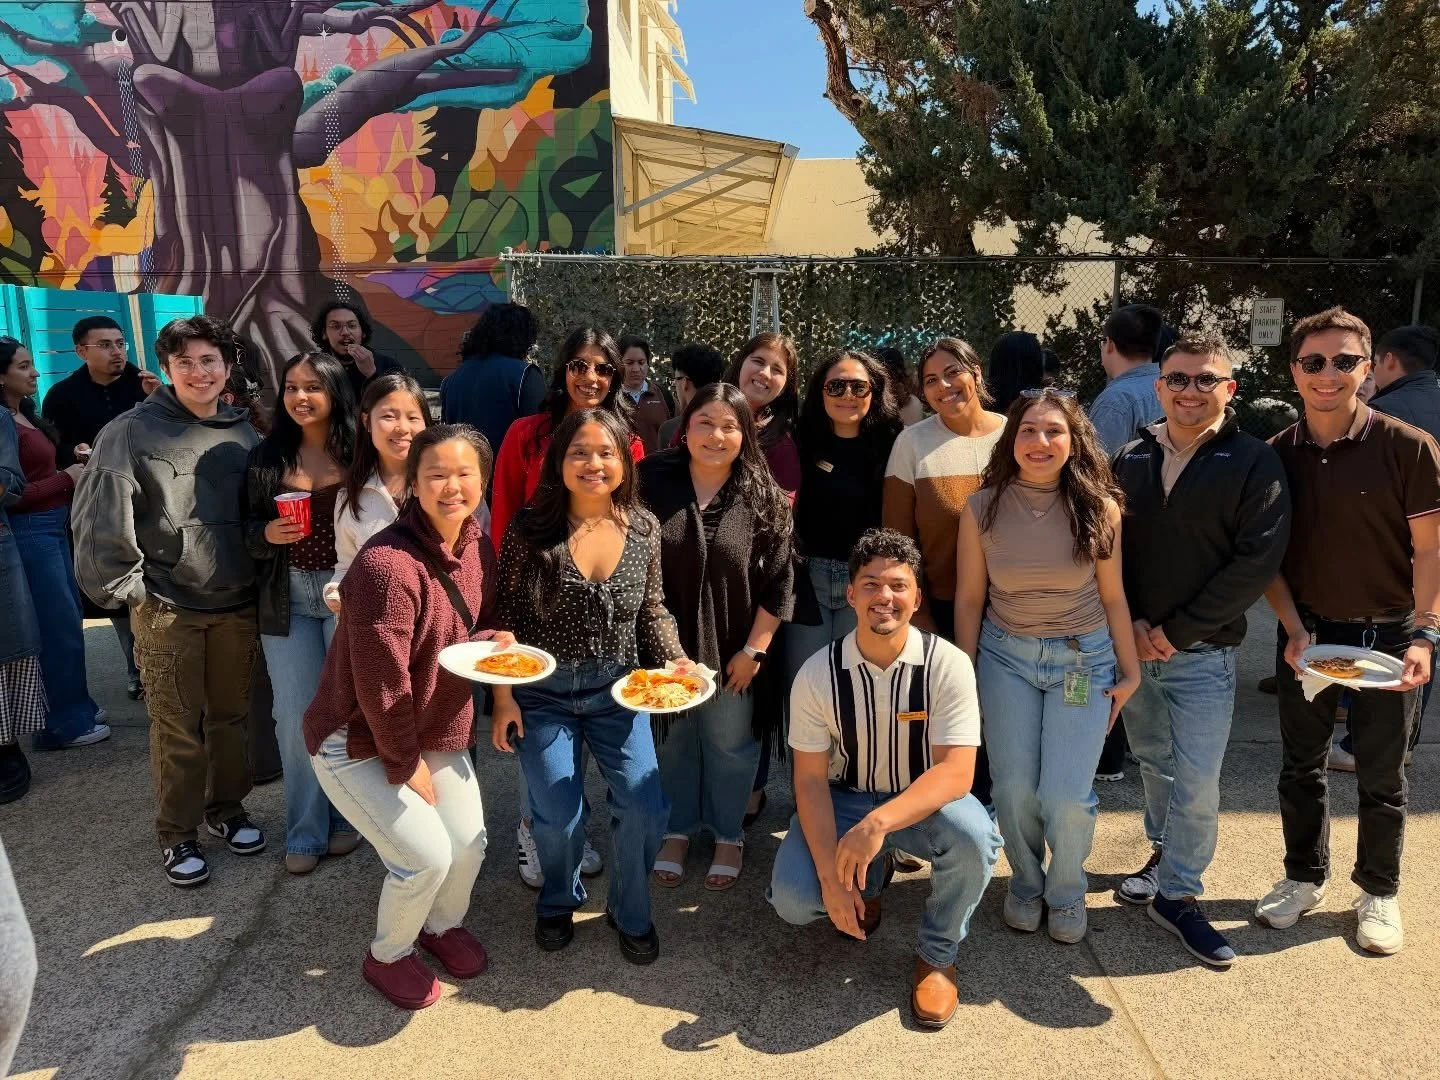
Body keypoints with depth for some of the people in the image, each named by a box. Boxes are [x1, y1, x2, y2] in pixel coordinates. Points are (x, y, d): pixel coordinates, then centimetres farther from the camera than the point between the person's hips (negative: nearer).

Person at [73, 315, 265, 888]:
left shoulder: (244, 435, 5)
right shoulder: (133, 431, -7)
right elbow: (101, 519, -9)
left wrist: (261, 577, 5)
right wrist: (124, 586, -8)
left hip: (237, 604, 3)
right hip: (167, 607, -3)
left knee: (230, 715, 14)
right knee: (177, 727, 5)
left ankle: (226, 807, 33)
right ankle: (177, 832, 22)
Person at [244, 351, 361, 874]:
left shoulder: (360, 454, -5)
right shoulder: (267, 456, 5)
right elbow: (247, 531, 10)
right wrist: (267, 534, -12)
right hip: (287, 598, 3)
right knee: (296, 718, 6)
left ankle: (346, 817, 26)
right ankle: (305, 830, 21)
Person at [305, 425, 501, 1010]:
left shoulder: (476, 545, -6)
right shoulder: (387, 565, -30)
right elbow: (380, 684, -25)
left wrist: (494, 640, -14)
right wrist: (406, 765, -14)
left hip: (437, 732, 7)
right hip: (359, 741, -7)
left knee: (469, 843, 5)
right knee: (426, 854, -10)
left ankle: (444, 925, 39)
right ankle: (387, 956, 22)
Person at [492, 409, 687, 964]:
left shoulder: (644, 527, -4)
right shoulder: (530, 529, -12)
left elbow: (652, 610, 6)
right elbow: (507, 617, -5)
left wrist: (675, 662, -9)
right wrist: (503, 696, -7)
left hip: (616, 689, 2)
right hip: (542, 692, -2)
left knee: (644, 807, -5)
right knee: (559, 818, 1)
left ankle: (630, 913, 25)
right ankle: (558, 903, 36)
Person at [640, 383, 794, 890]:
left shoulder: (763, 498, -8)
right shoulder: (652, 481, -7)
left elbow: (778, 581, -5)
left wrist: (754, 649, -8)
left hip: (732, 648, 0)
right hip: (662, 641, 1)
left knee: (729, 742, 13)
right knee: (672, 739, 16)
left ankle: (728, 833, 36)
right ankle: (677, 829, 38)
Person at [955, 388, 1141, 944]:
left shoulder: (1100, 508, -7)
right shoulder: (983, 508, -7)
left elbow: (1113, 597, 1)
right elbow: (969, 597, 0)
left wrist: (1129, 670, 5)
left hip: (1083, 658, 0)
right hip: (1005, 657, 1)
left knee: (1066, 796, -6)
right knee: (1014, 789, 2)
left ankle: (1067, 891, 26)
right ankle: (1026, 883, 33)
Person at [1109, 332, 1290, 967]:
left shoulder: (1254, 464, -6)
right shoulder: (1131, 460, 4)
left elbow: (1257, 561, -12)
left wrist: (1178, 630, -14)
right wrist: (1130, 624, -6)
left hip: (1203, 653, -3)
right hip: (1133, 646, 4)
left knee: (1197, 782, -3)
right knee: (1152, 761, 17)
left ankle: (1178, 894, 14)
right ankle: (1166, 855, 38)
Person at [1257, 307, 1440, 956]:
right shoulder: (1277, 456, -2)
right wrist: (1294, 629, -8)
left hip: (1386, 635, -2)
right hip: (1306, 634, 3)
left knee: (1382, 776, 10)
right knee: (1300, 766, 13)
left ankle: (1378, 892, 30)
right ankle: (1304, 876, 32)